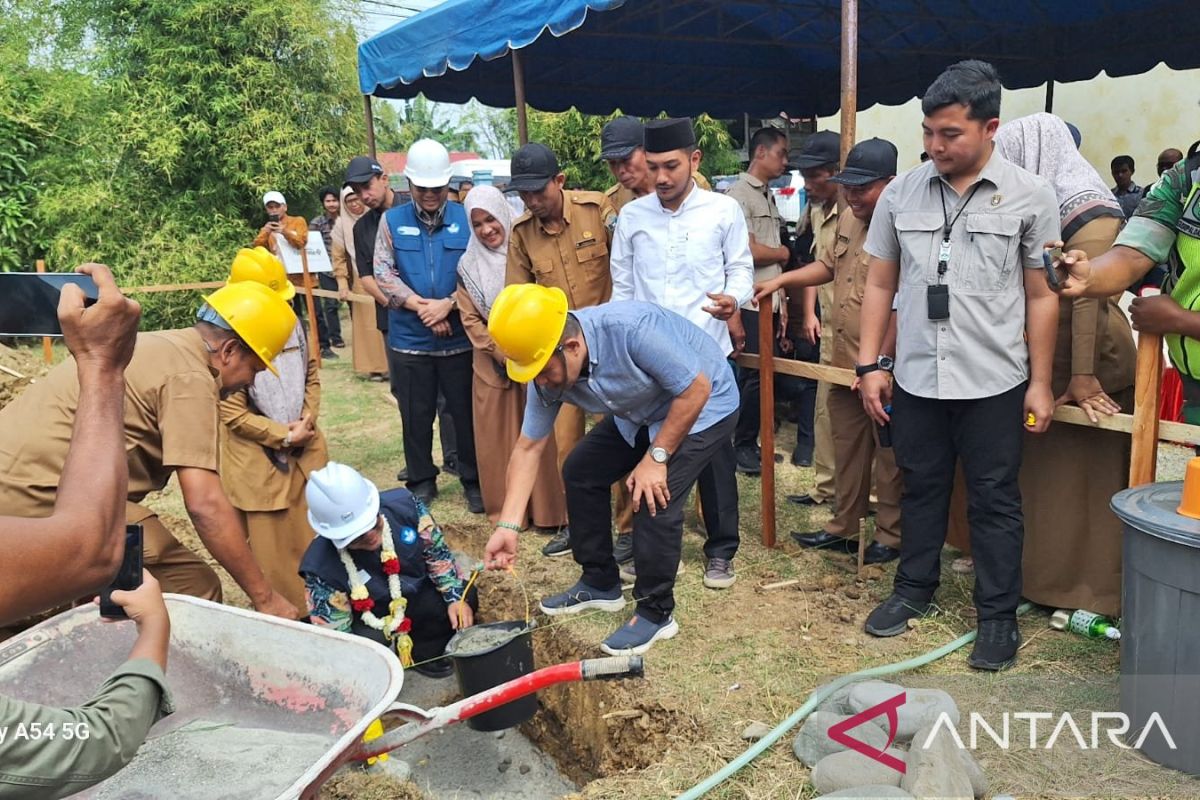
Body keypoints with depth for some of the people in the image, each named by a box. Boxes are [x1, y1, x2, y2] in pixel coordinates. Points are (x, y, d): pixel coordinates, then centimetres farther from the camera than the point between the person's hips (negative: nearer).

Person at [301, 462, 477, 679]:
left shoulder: (404, 505, -22)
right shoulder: (321, 566, -30)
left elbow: (437, 552, -7)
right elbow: (335, 631, -20)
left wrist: (456, 597, -12)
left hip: (417, 598, 4)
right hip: (372, 625, -4)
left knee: (466, 597, -16)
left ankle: (423, 652, 5)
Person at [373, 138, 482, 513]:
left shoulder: (466, 219, 0)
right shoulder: (392, 221, 3)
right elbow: (382, 273, -5)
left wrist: (447, 305, -17)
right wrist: (421, 307, -14)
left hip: (459, 338, -1)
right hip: (409, 339, 1)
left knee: (466, 412, 7)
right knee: (416, 416, 11)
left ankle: (474, 481, 22)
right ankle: (422, 482, 27)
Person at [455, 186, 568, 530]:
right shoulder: (469, 265, 5)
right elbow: (470, 319, 4)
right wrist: (503, 353, -7)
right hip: (493, 364, 2)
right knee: (499, 438, 4)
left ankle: (549, 509, 10)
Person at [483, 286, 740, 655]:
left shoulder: (632, 328, -39)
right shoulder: (548, 370, -16)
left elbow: (696, 387, -29)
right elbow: (528, 448, -9)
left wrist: (656, 457, -25)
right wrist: (507, 526, -15)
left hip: (703, 406, -7)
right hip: (640, 414, 7)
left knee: (654, 498, -21)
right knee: (580, 471, 4)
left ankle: (656, 612, 0)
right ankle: (600, 584, 21)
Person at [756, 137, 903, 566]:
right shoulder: (847, 221, 9)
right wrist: (781, 280, 18)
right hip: (843, 361, 8)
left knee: (888, 454, 6)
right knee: (847, 449, 17)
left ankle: (891, 536, 20)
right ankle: (844, 528, 30)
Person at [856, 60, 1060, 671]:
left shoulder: (1030, 196, -4)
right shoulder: (900, 194, 1)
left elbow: (1041, 296, -1)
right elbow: (879, 284, 7)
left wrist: (1040, 382, -2)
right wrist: (870, 365, 2)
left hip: (994, 383, -2)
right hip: (915, 379, 2)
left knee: (995, 501, 8)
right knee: (921, 489, 16)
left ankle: (998, 615, 23)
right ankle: (914, 588, 33)